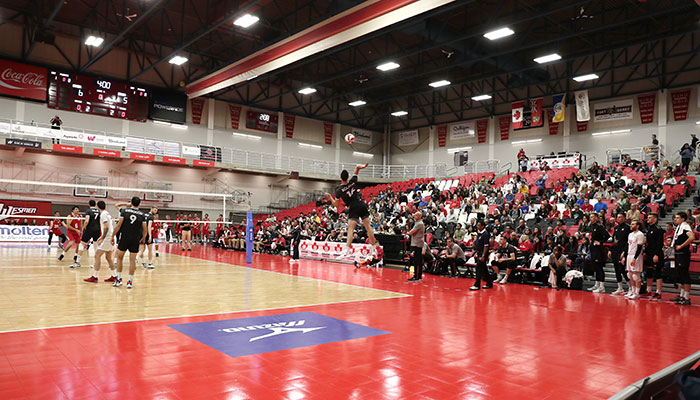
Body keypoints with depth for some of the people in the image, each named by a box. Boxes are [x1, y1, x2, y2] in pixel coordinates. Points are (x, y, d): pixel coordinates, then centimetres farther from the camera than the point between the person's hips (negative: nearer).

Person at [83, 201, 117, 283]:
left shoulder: (103, 214, -11)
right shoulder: (107, 213, 17)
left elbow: (106, 227, -19)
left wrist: (102, 238, -22)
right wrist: (101, 237, 28)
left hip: (107, 238, -10)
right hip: (110, 238, 10)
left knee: (97, 256, -7)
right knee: (108, 258, 14)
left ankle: (95, 277, -8)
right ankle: (114, 276, 17)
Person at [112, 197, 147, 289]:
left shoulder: (124, 210, -1)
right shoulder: (142, 215, 2)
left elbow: (119, 224, -6)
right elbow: (145, 229, 1)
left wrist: (113, 236, 1)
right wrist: (143, 238, 17)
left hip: (124, 237, -1)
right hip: (135, 240, 1)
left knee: (119, 258, 14)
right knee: (132, 260, 4)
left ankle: (119, 279, 13)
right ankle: (130, 281, 5)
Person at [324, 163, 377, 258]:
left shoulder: (339, 190, -7)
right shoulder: (352, 181, 1)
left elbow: (336, 205, 0)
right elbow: (357, 167, 13)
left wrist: (330, 197, 11)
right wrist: (360, 166, -9)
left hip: (353, 209, -4)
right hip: (362, 205, 4)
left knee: (350, 229, -9)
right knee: (368, 226, 11)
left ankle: (346, 249, -21)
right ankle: (375, 245, 19)